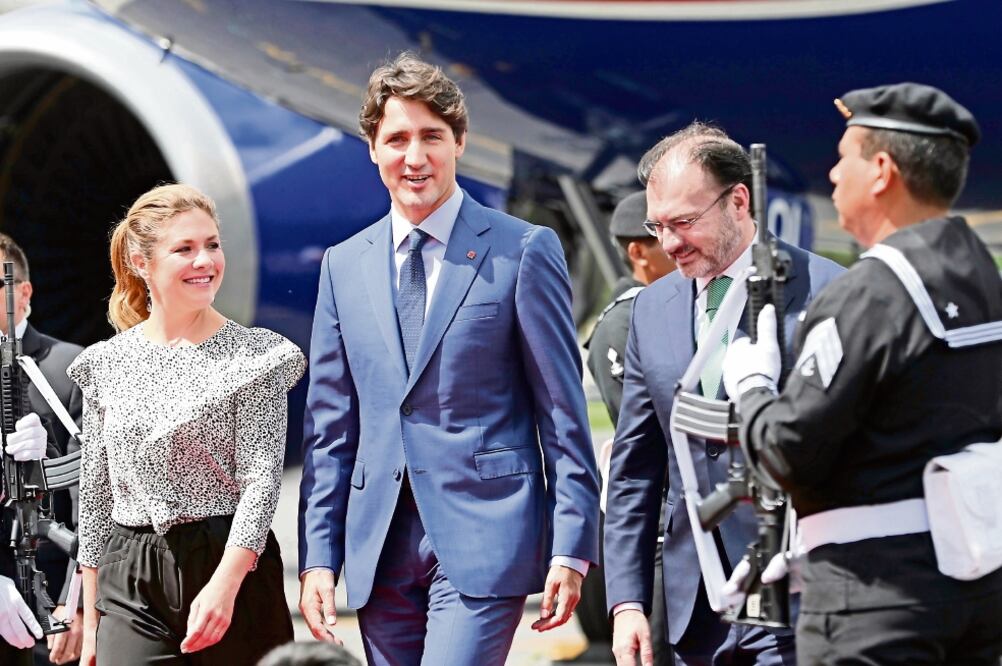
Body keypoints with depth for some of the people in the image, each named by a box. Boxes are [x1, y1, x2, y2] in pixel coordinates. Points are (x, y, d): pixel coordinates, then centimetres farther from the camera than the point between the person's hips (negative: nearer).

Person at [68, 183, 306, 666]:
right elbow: (95, 496, 13)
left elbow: (261, 478, -8)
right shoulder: (107, 364, 9)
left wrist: (224, 585, -21)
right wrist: (91, 622, 10)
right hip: (132, 585, 2)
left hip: (233, 569, -2)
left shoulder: (255, 355, -1)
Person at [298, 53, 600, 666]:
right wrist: (319, 558, 6)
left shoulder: (525, 252, -1)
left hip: (483, 539, -5)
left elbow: (564, 414, -2)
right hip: (381, 548, 5)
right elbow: (330, 426, 13)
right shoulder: (344, 266, 13)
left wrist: (572, 548, -7)